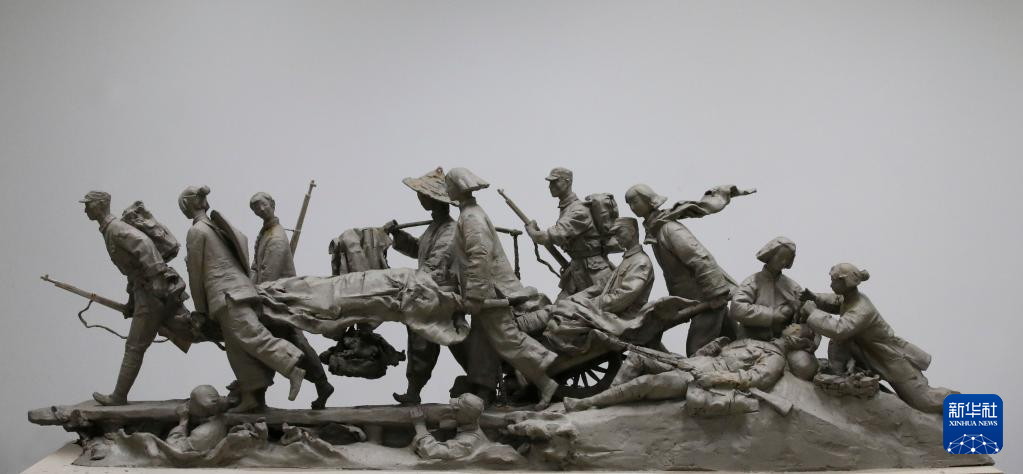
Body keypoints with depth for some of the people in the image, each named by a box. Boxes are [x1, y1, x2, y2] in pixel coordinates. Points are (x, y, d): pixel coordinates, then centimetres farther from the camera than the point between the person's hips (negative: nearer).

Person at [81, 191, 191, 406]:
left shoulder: (115, 228, -11)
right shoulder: (110, 230, 20)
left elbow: (143, 244, -29)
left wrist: (156, 278, -34)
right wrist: (131, 297, 28)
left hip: (153, 291, -10)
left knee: (134, 347, 0)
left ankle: (118, 397, 10)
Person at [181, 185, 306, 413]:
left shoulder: (196, 231, -3)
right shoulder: (217, 226, 21)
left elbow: (196, 273, -2)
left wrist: (200, 310, 6)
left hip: (225, 295, -9)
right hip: (239, 288, 9)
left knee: (252, 336, -17)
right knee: (238, 348, 5)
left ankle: (292, 370, -28)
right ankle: (251, 396, 3)